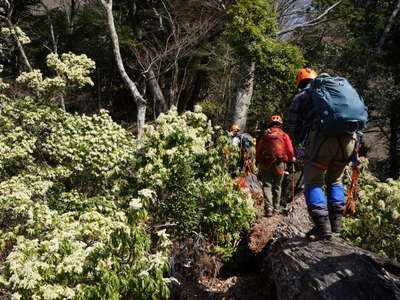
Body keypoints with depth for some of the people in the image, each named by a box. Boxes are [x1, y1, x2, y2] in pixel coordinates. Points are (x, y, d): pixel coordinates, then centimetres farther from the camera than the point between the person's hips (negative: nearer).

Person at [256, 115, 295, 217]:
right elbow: (290, 150, 0)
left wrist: (258, 161, 20)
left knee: (267, 186, 0)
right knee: (277, 186, 13)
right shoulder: (284, 135, 2)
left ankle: (269, 208, -15)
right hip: (279, 164, 0)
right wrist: (291, 160, 17)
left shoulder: (265, 134, 5)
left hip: (265, 164, 0)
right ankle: (276, 208, 18)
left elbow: (258, 149, 7)